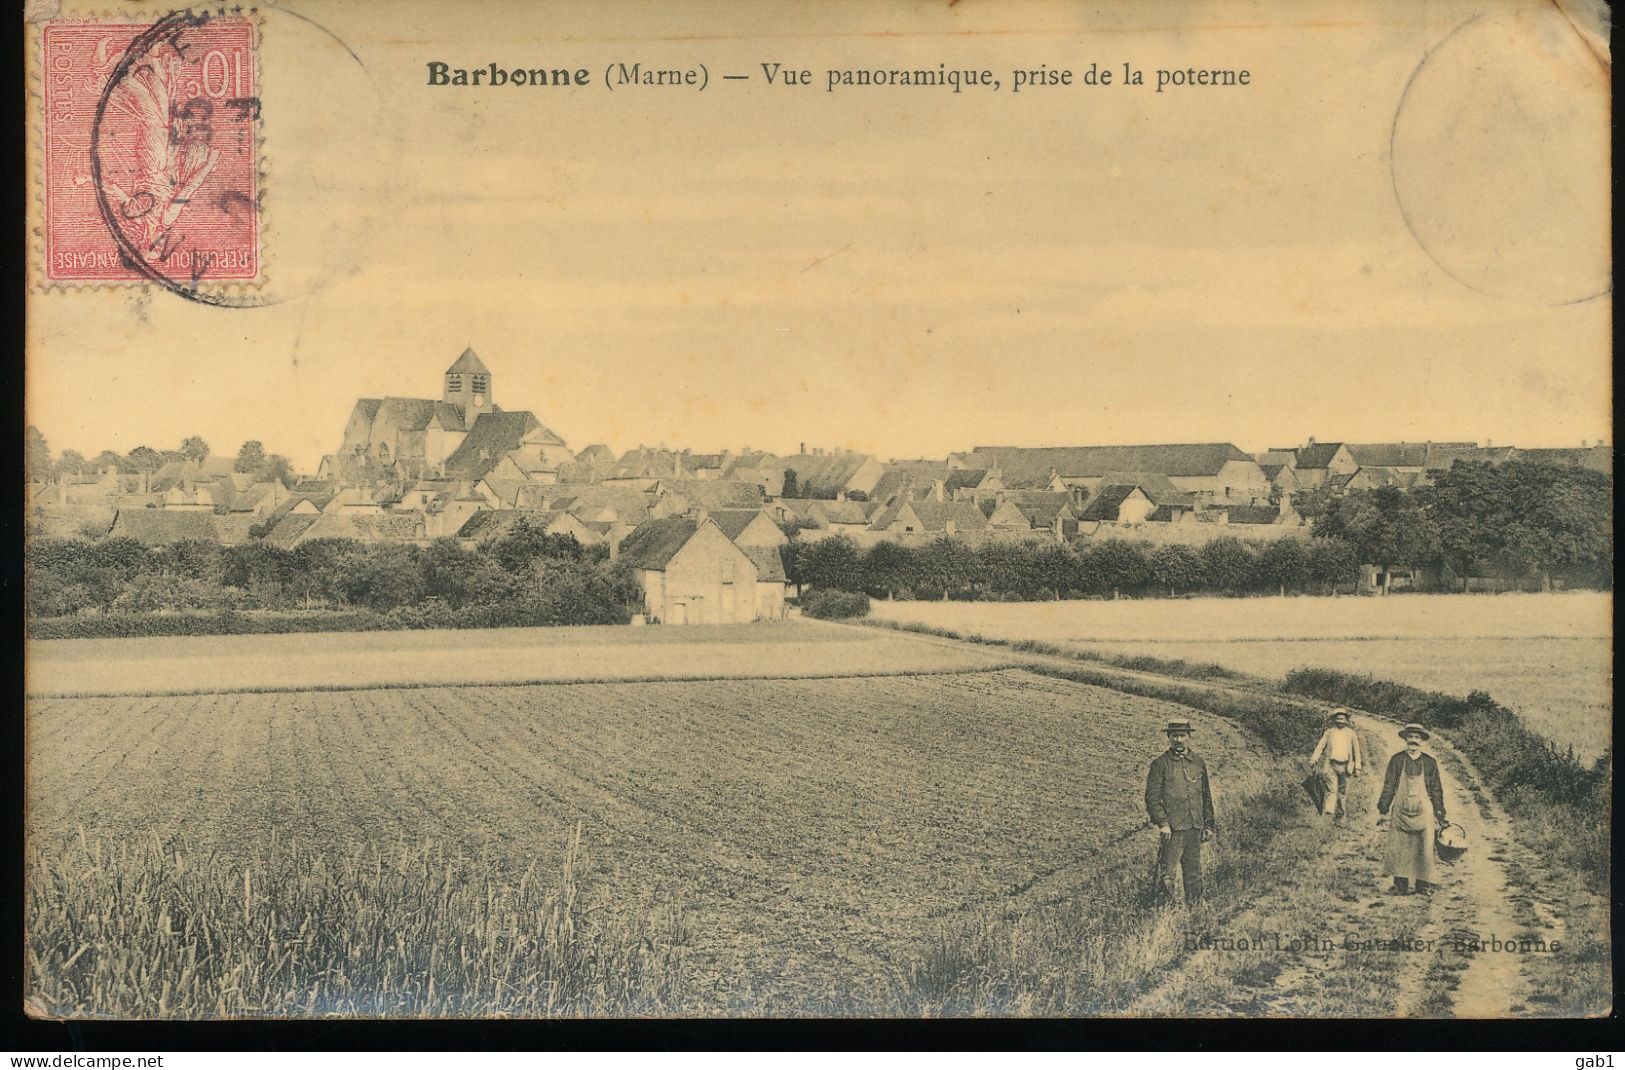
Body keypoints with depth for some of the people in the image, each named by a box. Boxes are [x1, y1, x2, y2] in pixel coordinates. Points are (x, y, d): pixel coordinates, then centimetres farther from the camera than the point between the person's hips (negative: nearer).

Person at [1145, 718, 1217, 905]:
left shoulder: (1198, 762, 12)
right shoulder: (1160, 763, -3)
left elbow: (1206, 795, 18)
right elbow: (1152, 797, -6)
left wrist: (1209, 824, 15)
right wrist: (1162, 823, -15)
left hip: (1195, 826, 5)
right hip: (1173, 827, -5)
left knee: (1194, 871, 10)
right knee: (1167, 869, -6)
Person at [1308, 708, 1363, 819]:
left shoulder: (1351, 733, 12)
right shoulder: (1329, 732, 10)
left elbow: (1356, 751, 13)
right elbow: (1320, 747, 5)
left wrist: (1358, 767, 8)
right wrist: (1313, 760, -7)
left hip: (1345, 767, 1)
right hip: (1331, 765, -1)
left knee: (1342, 791, 6)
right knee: (1331, 789, -13)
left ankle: (1339, 814, 17)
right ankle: (1328, 811, -22)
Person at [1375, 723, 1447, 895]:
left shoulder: (1430, 762, 4)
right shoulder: (1397, 760, 3)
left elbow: (1436, 790, 9)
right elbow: (1388, 787, 6)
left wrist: (1439, 814, 7)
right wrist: (1382, 811, 3)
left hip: (1423, 812, 0)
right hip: (1401, 811, 0)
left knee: (1424, 849, 0)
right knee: (1398, 849, -2)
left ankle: (1424, 883, 10)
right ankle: (1400, 885, 3)